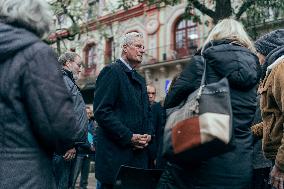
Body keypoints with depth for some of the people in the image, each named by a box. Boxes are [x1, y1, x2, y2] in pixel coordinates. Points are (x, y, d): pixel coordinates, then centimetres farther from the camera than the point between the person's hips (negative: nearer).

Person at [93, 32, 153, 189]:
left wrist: (148, 134, 3)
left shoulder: (140, 80, 20)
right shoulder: (111, 71, -6)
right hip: (115, 154, -8)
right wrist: (129, 137, -17)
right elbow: (101, 111, -16)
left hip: (139, 155, 8)